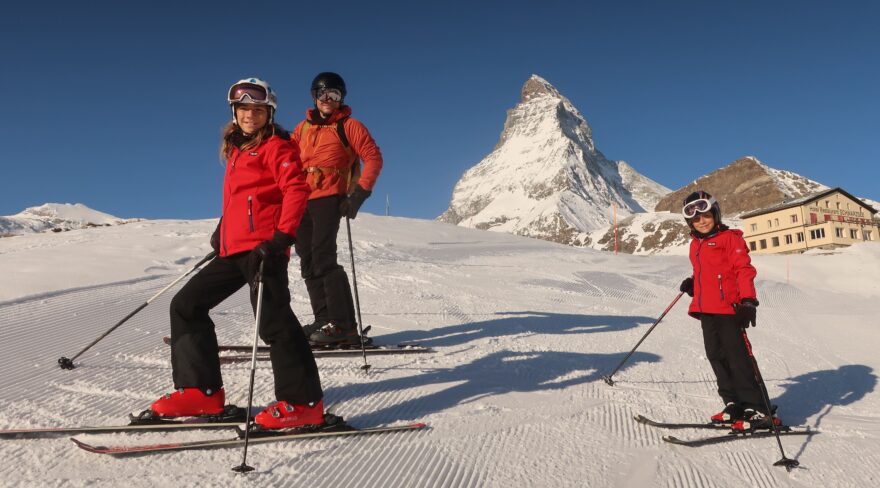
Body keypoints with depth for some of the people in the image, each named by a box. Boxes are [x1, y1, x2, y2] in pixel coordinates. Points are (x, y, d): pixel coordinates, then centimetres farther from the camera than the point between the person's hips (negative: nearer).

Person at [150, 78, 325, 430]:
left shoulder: (276, 146, -1)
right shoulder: (236, 149, 23)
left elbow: (296, 189, -13)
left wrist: (283, 236, -22)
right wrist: (222, 231, 24)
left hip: (263, 248, -9)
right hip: (233, 249, 9)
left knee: (273, 320, -12)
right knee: (185, 306, 9)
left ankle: (302, 403, -5)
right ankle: (201, 392, 12)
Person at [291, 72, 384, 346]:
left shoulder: (349, 126, 5)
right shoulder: (303, 128, 20)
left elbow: (373, 158, -2)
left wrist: (360, 193, -13)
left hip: (329, 198, -6)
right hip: (301, 200, 7)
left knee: (323, 258, -17)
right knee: (308, 262, 4)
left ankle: (342, 325, -15)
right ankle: (324, 321, 9)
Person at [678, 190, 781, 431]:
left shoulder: (729, 238, -4)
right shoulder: (696, 244, 18)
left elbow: (744, 269, -12)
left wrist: (748, 300, -21)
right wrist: (692, 284, 11)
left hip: (728, 309, -8)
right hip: (706, 310, 8)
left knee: (738, 358, -7)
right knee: (717, 357, 10)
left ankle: (759, 410, 0)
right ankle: (734, 404, 20)